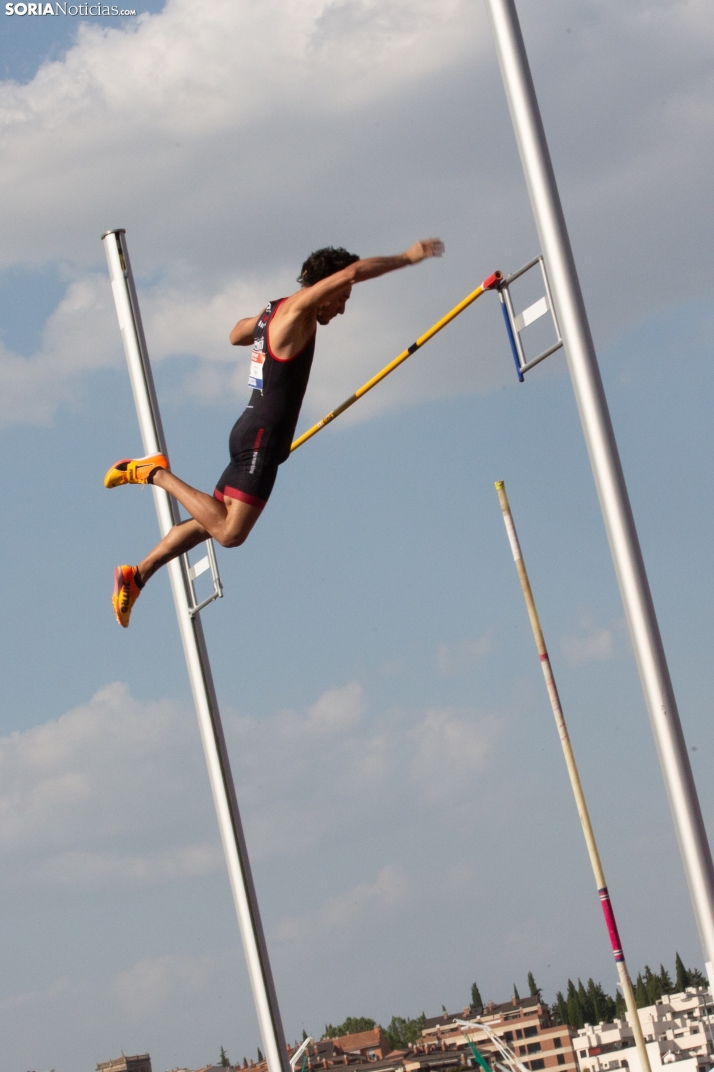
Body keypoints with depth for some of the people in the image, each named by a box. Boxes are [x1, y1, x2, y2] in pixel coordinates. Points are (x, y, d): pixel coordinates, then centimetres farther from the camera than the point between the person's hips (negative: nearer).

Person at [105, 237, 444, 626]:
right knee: (229, 532, -13)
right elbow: (353, 271, -25)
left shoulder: (274, 311, 14)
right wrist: (408, 257, -17)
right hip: (261, 439, -10)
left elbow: (236, 334, 35)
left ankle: (135, 576, 21)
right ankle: (157, 474, -5)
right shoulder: (296, 308, -13)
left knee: (208, 524, 17)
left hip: (255, 435, 10)